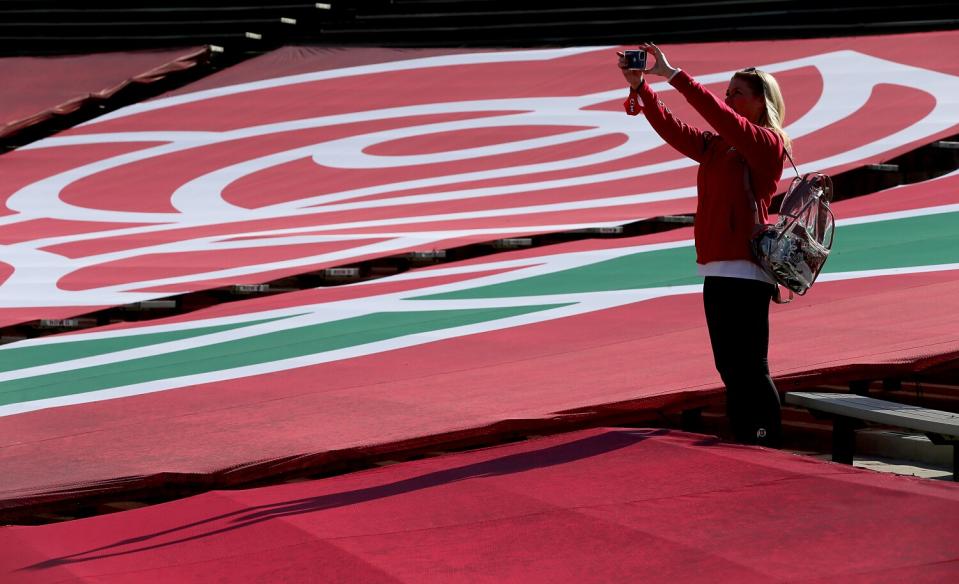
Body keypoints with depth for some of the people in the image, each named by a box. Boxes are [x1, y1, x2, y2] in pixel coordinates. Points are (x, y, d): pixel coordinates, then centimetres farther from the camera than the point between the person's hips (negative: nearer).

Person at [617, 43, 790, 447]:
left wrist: (674, 75, -21)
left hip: (745, 271, -8)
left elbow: (719, 116, -19)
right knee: (730, 370, 11)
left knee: (750, 370, -8)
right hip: (716, 270, 8)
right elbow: (671, 129, 10)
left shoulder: (767, 142, -6)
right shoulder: (716, 146, 17)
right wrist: (640, 86, -2)